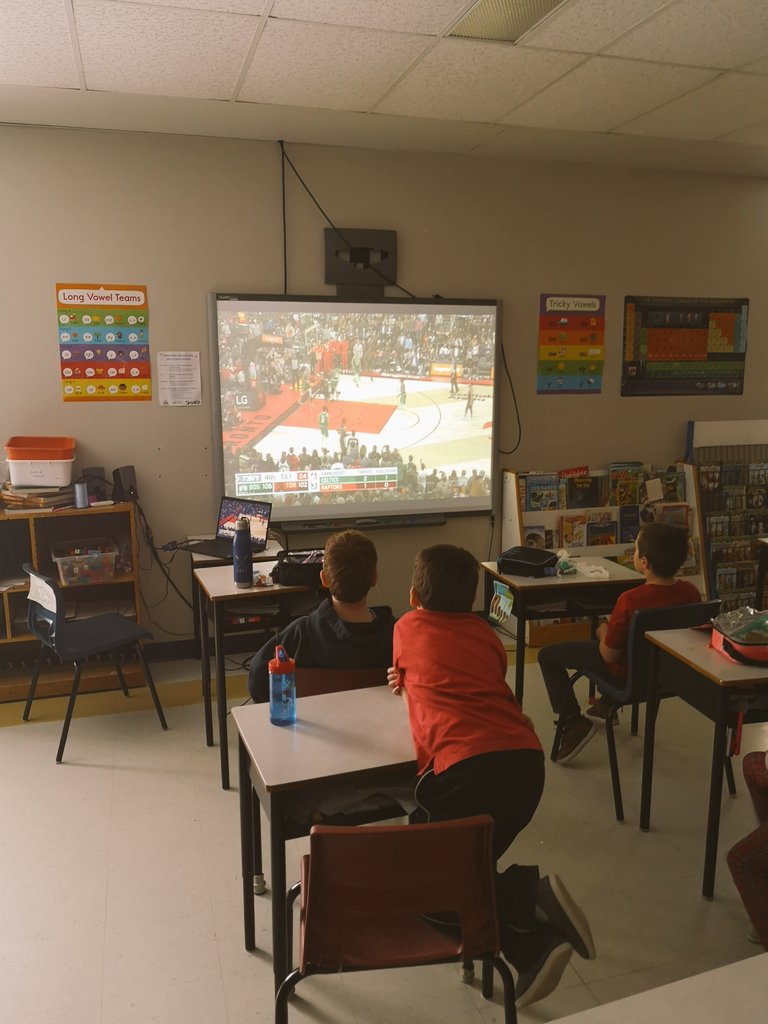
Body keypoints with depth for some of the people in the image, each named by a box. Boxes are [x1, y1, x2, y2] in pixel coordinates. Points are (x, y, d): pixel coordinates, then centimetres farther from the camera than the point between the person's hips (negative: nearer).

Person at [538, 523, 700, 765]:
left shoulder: (630, 601, -33)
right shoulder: (691, 592, -17)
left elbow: (609, 655, -23)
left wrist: (604, 632, -2)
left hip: (628, 670, -6)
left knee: (548, 655, 6)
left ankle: (573, 721, 2)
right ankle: (607, 704, 33)